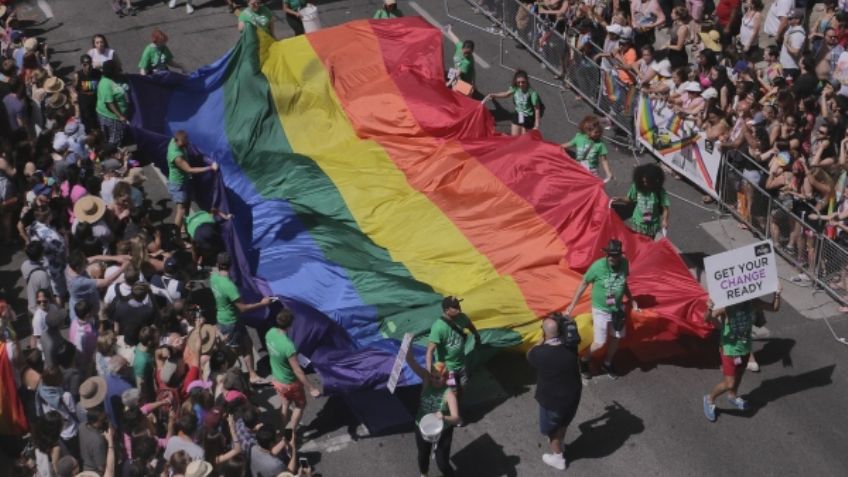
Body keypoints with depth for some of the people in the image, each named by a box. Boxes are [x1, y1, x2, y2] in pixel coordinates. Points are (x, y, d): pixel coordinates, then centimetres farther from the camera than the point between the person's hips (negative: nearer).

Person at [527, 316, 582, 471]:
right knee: (563, 424, 31)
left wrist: (542, 339, -6)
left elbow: (530, 354, -5)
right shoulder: (570, 346, -18)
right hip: (572, 396, 4)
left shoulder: (540, 353, -30)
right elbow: (574, 336, 7)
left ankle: (558, 458, 41)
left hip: (552, 400, -4)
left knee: (552, 429, 23)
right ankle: (558, 445, 56)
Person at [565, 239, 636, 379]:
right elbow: (583, 284, -12)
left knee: (615, 338, 16)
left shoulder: (624, 263, -11)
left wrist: (631, 299, 10)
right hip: (601, 310, -5)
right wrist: (572, 305, -11)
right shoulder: (598, 266, -25)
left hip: (617, 308, 5)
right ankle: (584, 360, 27)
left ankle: (607, 364, 40)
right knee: (599, 343, -2)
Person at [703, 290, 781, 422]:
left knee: (738, 376, 26)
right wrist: (709, 310, -53)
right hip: (730, 349, -5)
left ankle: (733, 396, 54)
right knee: (729, 383, -3)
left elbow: (774, 307, -1)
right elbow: (707, 319, -32)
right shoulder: (726, 306, -27)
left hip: (745, 348, 5)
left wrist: (776, 295, -18)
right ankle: (710, 399, 24)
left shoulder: (752, 303, -13)